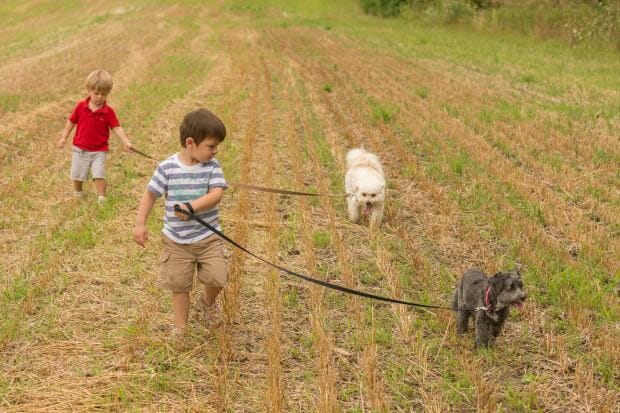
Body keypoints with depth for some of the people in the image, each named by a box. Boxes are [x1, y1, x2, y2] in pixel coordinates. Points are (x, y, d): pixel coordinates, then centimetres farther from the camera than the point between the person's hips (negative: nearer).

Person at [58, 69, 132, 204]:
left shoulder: (108, 112, -11)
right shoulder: (81, 106, -7)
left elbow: (117, 128, -16)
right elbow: (71, 121, 4)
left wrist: (126, 142, -29)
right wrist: (64, 137, 5)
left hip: (99, 151, -2)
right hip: (80, 149, 2)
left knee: (99, 175, -10)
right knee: (77, 175, 14)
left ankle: (101, 198, 2)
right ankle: (77, 194, 38)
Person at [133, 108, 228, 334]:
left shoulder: (213, 166, -7)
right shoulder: (167, 168, -9)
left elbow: (216, 194, -20)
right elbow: (150, 195, -1)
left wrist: (192, 207, -34)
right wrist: (140, 224, -8)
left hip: (208, 237, 1)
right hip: (176, 241, 0)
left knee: (217, 278, -7)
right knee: (179, 285, 7)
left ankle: (207, 303, 28)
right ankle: (180, 329, 24)